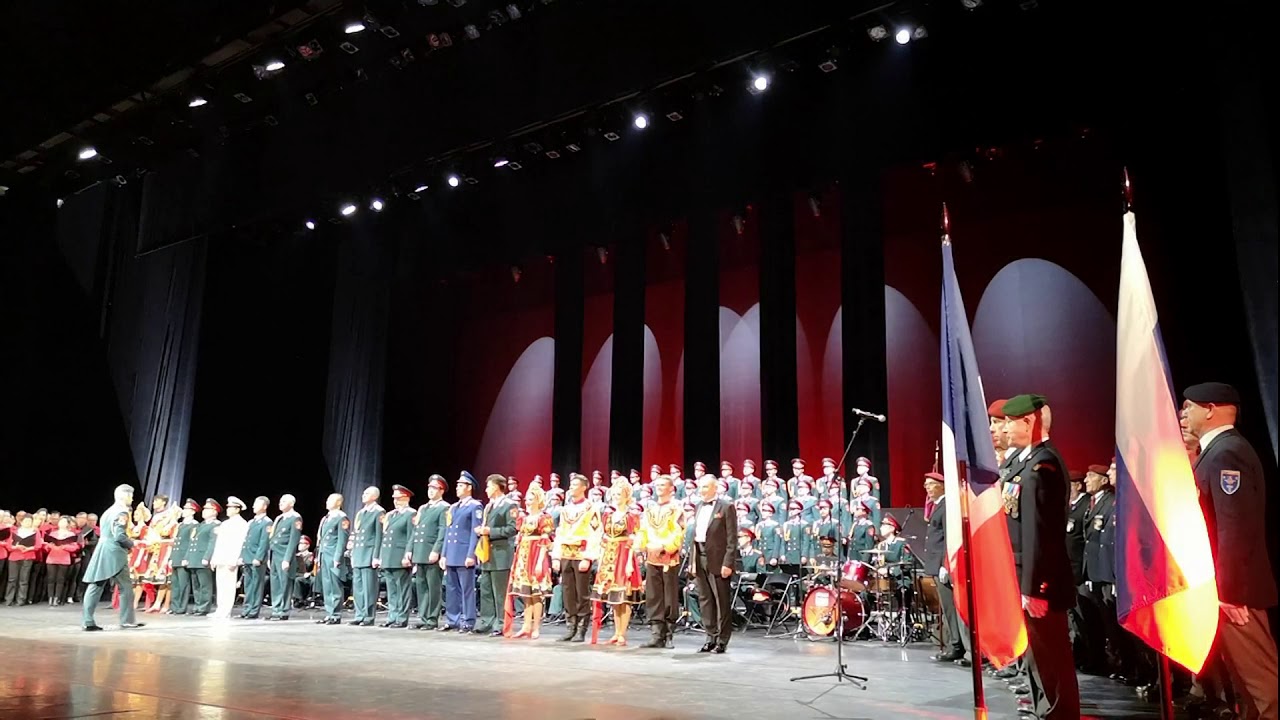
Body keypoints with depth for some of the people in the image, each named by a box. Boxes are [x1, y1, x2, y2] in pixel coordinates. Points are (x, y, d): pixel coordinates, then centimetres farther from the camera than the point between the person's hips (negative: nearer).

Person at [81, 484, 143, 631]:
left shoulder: (109, 511, 17)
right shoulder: (122, 512, -10)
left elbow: (108, 534, 19)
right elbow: (119, 536, -19)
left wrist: (127, 544, 16)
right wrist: (131, 544, -3)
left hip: (102, 551, 8)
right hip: (114, 553, -8)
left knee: (96, 586, 6)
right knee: (125, 587, 1)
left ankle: (87, 621, 4)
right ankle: (127, 620, 5)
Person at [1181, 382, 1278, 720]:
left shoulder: (1227, 452, -17)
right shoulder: (1218, 451, 14)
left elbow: (1235, 528, -24)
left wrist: (1229, 592, -22)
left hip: (1231, 591, -10)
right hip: (1222, 588, 10)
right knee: (1245, 676, 16)